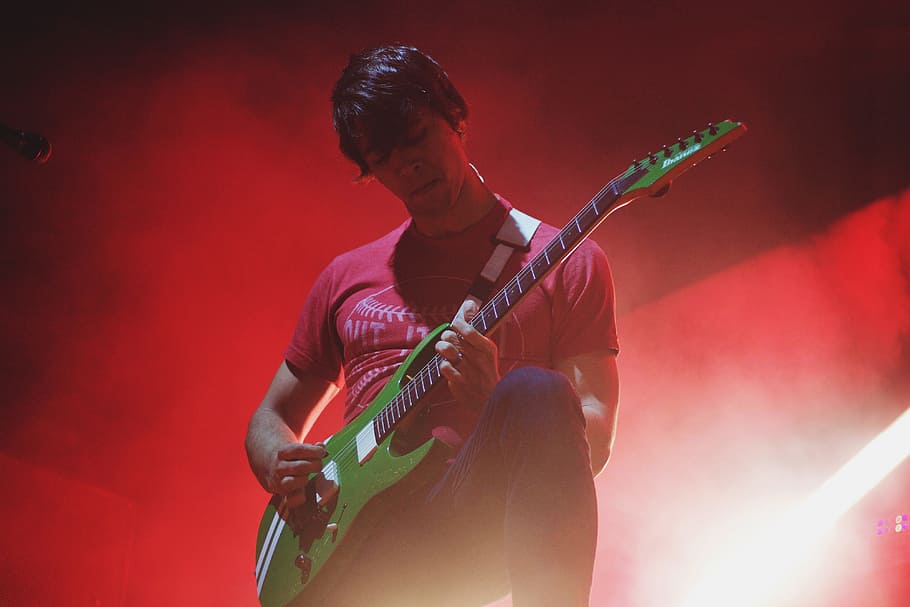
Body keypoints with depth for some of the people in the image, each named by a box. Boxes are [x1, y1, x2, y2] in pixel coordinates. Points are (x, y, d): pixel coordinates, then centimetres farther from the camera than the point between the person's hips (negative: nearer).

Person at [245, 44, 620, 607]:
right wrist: (281, 465, 3)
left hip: (477, 518, 0)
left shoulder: (567, 262, 8)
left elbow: (593, 442, 1)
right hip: (358, 549, 1)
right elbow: (272, 417, 28)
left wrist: (497, 404, -20)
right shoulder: (347, 278, 20)